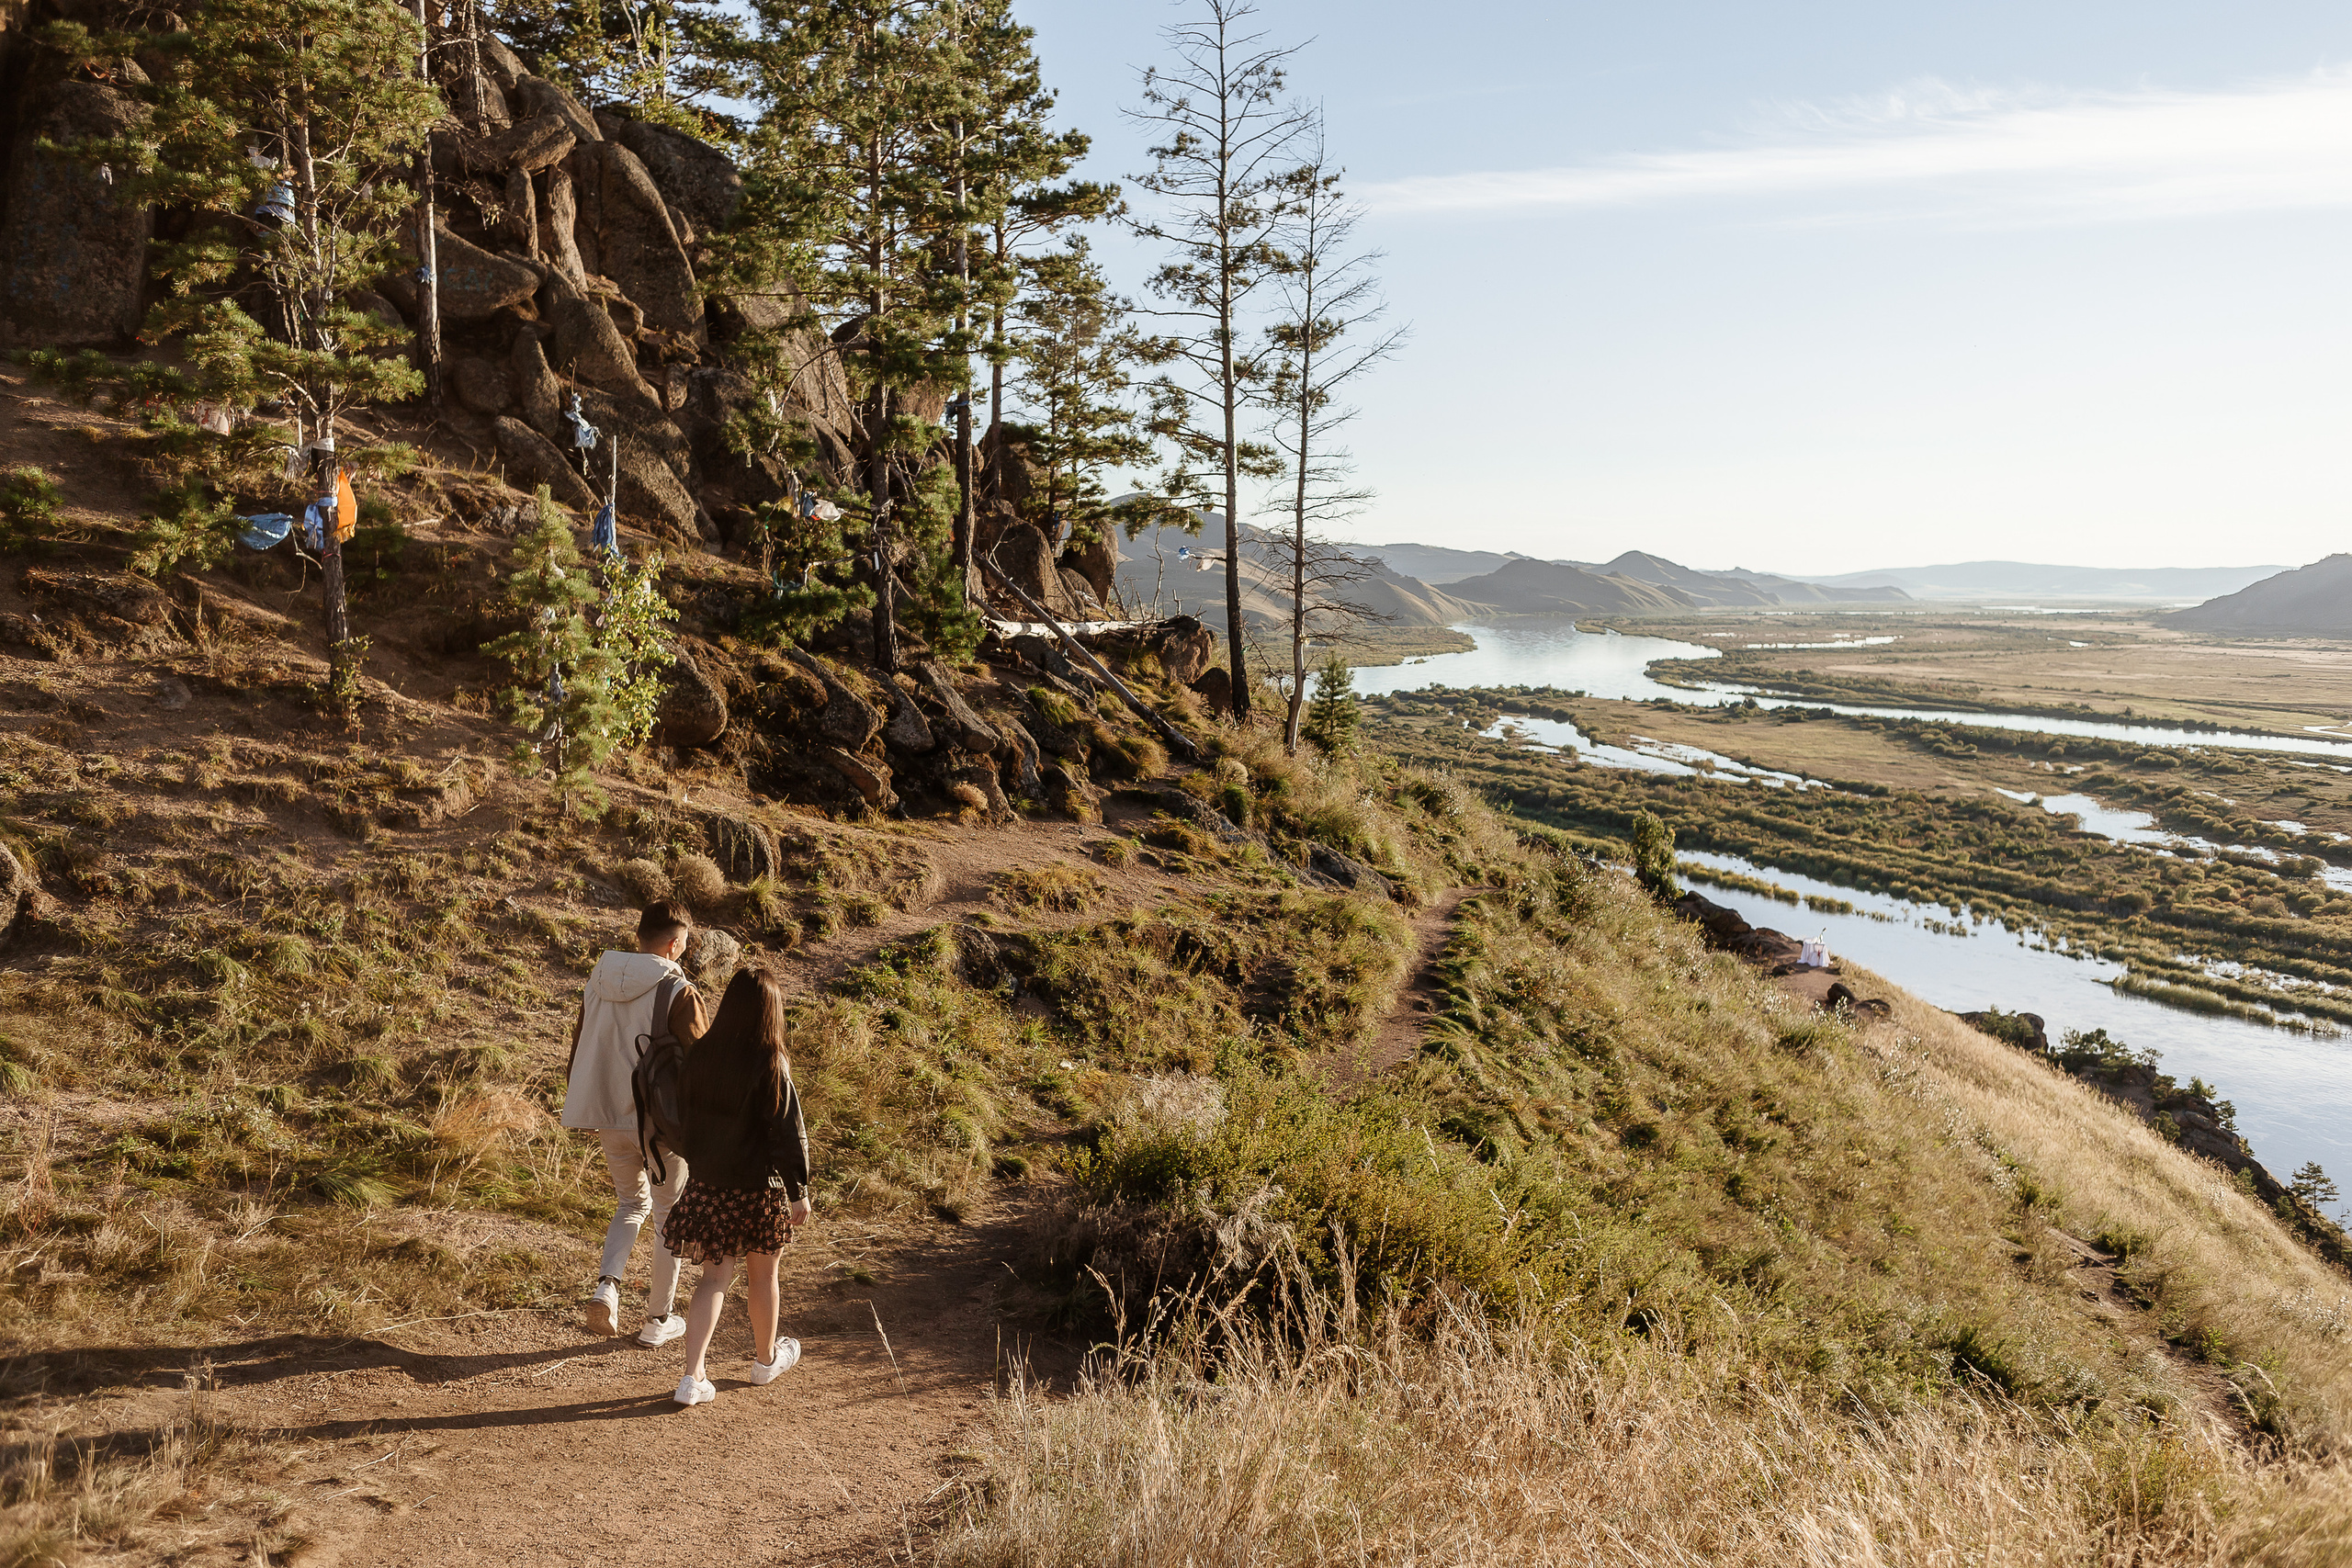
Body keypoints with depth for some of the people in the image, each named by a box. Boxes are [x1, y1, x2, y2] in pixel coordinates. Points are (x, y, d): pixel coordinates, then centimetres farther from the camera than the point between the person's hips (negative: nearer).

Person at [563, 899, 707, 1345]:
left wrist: (582, 1110, 23)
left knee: (632, 1202, 24)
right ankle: (658, 1320, 20)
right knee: (670, 1215, 12)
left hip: (610, 1120, 5)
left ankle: (606, 1284, 2)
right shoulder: (678, 992, -17)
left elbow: (579, 1049, 11)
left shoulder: (599, 981, 2)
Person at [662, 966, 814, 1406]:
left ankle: (693, 1377, 1)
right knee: (763, 1275, 16)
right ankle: (767, 1358, 36)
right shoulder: (771, 1065, -19)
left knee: (714, 1277, 11)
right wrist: (799, 1193, -8)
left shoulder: (700, 1055, -4)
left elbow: (684, 1117, 7)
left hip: (707, 1184, 4)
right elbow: (790, 1134, -16)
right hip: (759, 1188, -4)